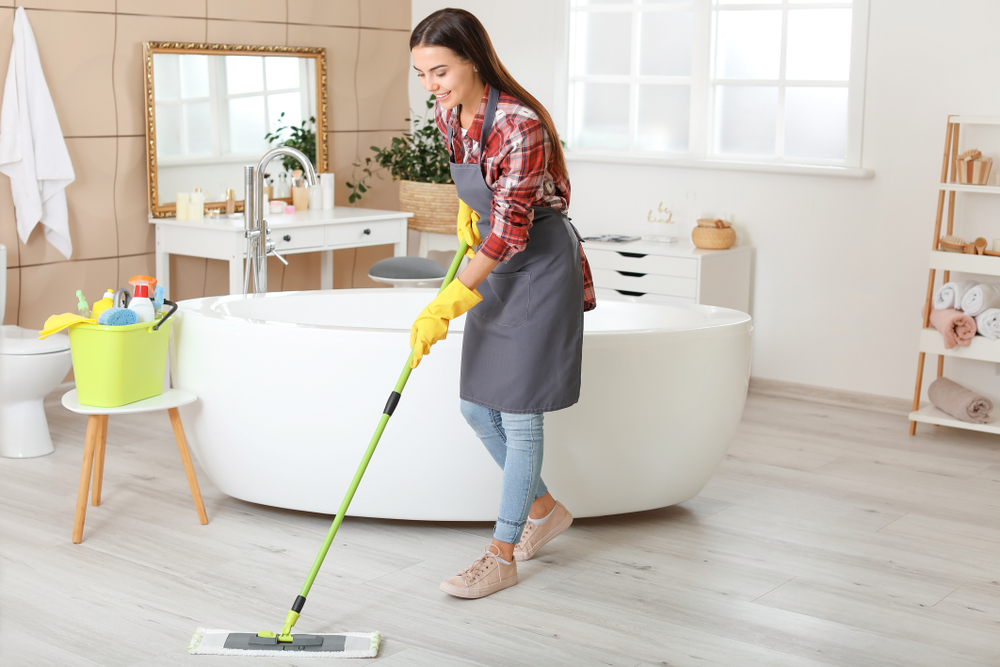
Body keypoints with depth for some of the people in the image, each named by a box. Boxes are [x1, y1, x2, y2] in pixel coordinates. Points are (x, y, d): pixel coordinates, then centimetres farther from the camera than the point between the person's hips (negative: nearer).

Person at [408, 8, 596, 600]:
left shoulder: (520, 125, -28)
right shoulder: (449, 114, -3)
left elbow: (509, 234, -27)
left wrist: (444, 308, -27)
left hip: (541, 266, -8)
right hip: (497, 267, 8)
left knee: (518, 412, -3)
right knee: (477, 406, 11)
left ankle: (503, 556, 8)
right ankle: (544, 508, 31)